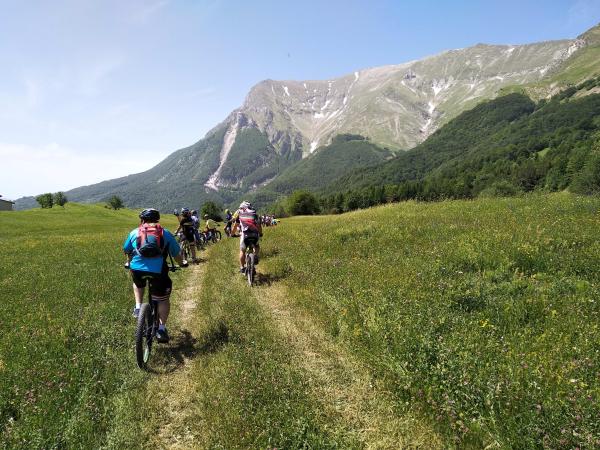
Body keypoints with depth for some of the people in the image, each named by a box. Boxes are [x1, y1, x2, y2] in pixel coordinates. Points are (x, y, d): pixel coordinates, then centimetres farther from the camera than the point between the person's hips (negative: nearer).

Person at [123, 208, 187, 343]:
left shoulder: (134, 232, 18)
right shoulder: (165, 233, 16)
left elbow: (126, 250, 30)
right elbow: (176, 253, 20)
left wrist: (130, 262, 52)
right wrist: (182, 263, 41)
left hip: (137, 269, 2)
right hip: (158, 271, -2)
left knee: (138, 284, 38)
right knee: (163, 300, 15)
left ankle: (138, 307, 25)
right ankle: (161, 329, 10)